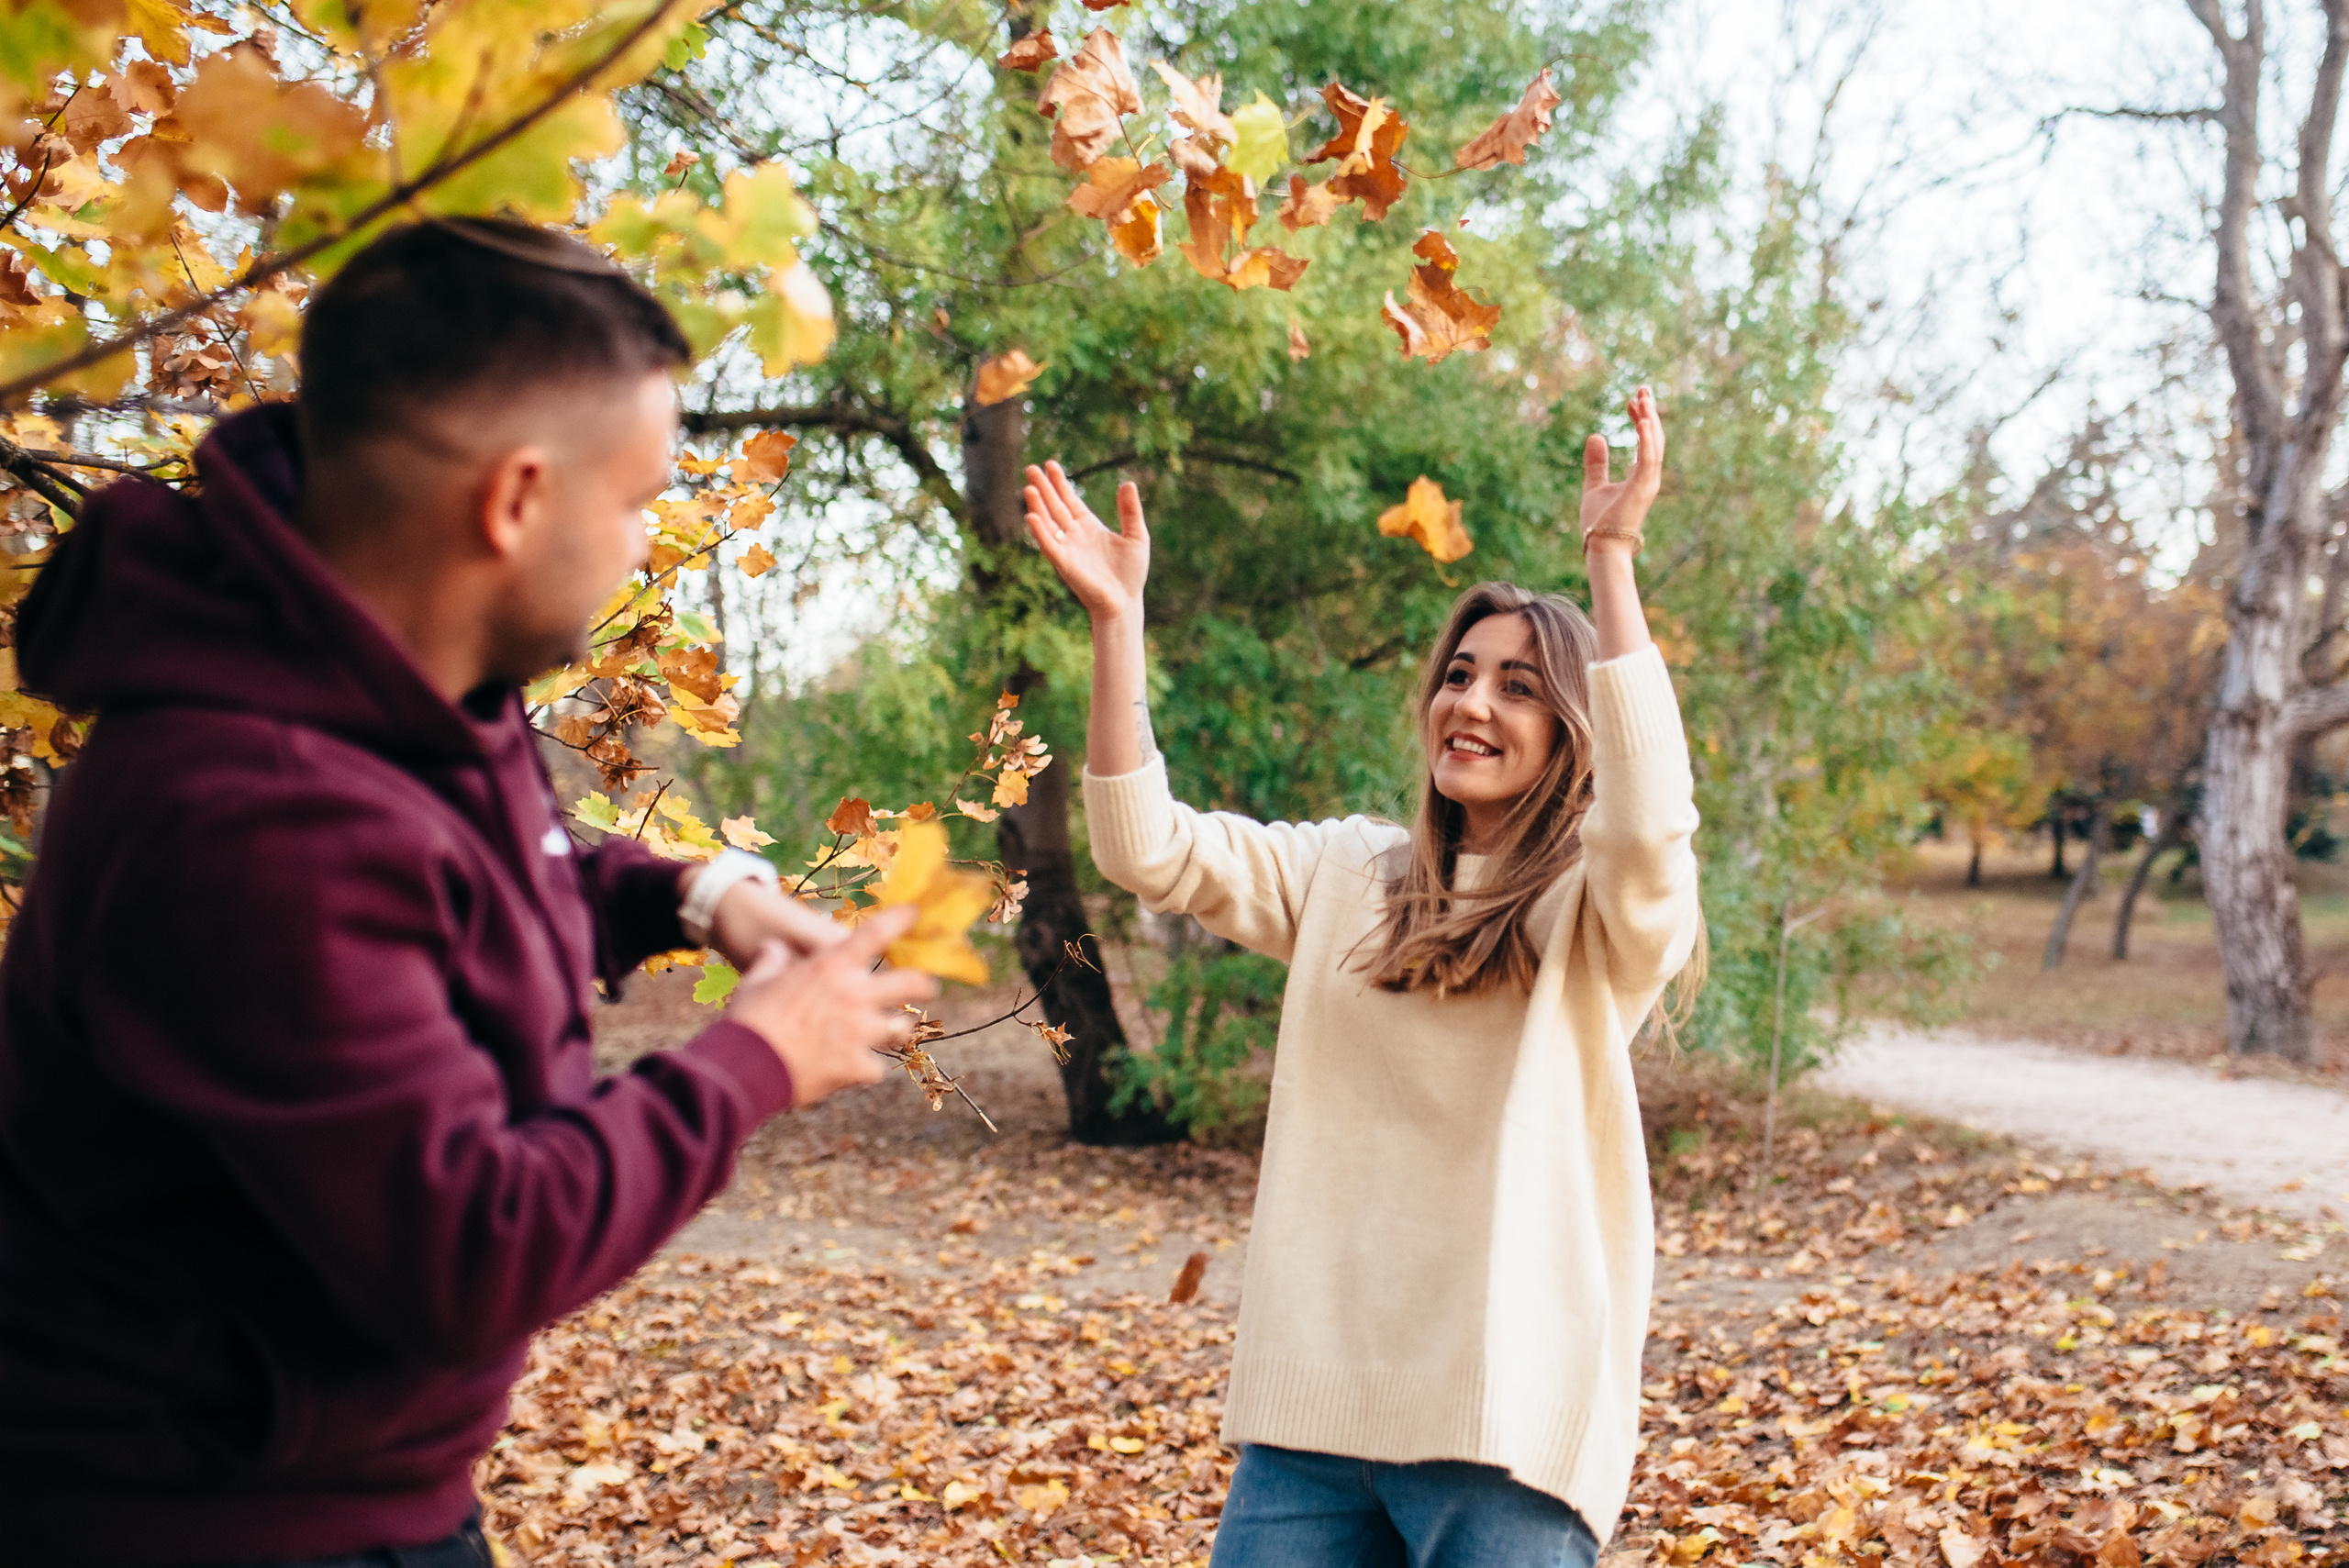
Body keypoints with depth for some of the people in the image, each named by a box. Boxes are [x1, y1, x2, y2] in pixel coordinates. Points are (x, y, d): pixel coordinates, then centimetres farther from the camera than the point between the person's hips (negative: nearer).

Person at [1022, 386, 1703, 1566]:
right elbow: (1145, 850, 4)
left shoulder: (1600, 910, -2)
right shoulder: (1346, 875, 12)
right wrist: (1117, 619, -4)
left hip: (1502, 1416, -4)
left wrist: (1611, 562, -26)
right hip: (1313, 1394, 4)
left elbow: (1651, 824, -25)